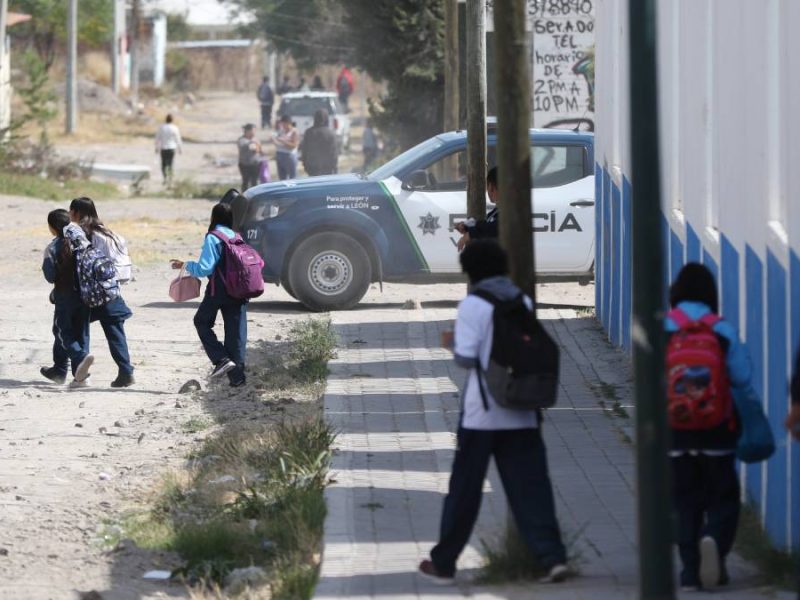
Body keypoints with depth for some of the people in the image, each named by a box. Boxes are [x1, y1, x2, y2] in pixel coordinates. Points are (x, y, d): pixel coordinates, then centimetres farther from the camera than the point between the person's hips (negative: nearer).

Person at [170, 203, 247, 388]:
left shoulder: (213, 238, -10)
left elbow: (204, 268, -16)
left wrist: (185, 265, -3)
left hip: (218, 290, -5)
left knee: (202, 322, 14)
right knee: (236, 331, 8)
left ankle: (221, 359, -2)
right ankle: (237, 376, 6)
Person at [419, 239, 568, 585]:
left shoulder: (473, 305, -9)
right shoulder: (523, 302, 7)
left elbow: (466, 358, -13)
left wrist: (453, 345, 7)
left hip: (482, 413, -4)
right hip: (522, 414, 4)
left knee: (465, 489, 6)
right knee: (530, 488, 1)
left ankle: (443, 563, 15)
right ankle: (552, 556, -11)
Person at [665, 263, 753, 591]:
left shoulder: (661, 330, -6)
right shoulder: (722, 330, -6)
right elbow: (741, 377, -3)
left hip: (676, 429, 1)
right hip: (717, 429, -1)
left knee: (685, 501, 9)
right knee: (722, 496, 7)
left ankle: (691, 570, 4)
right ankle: (714, 539, -22)